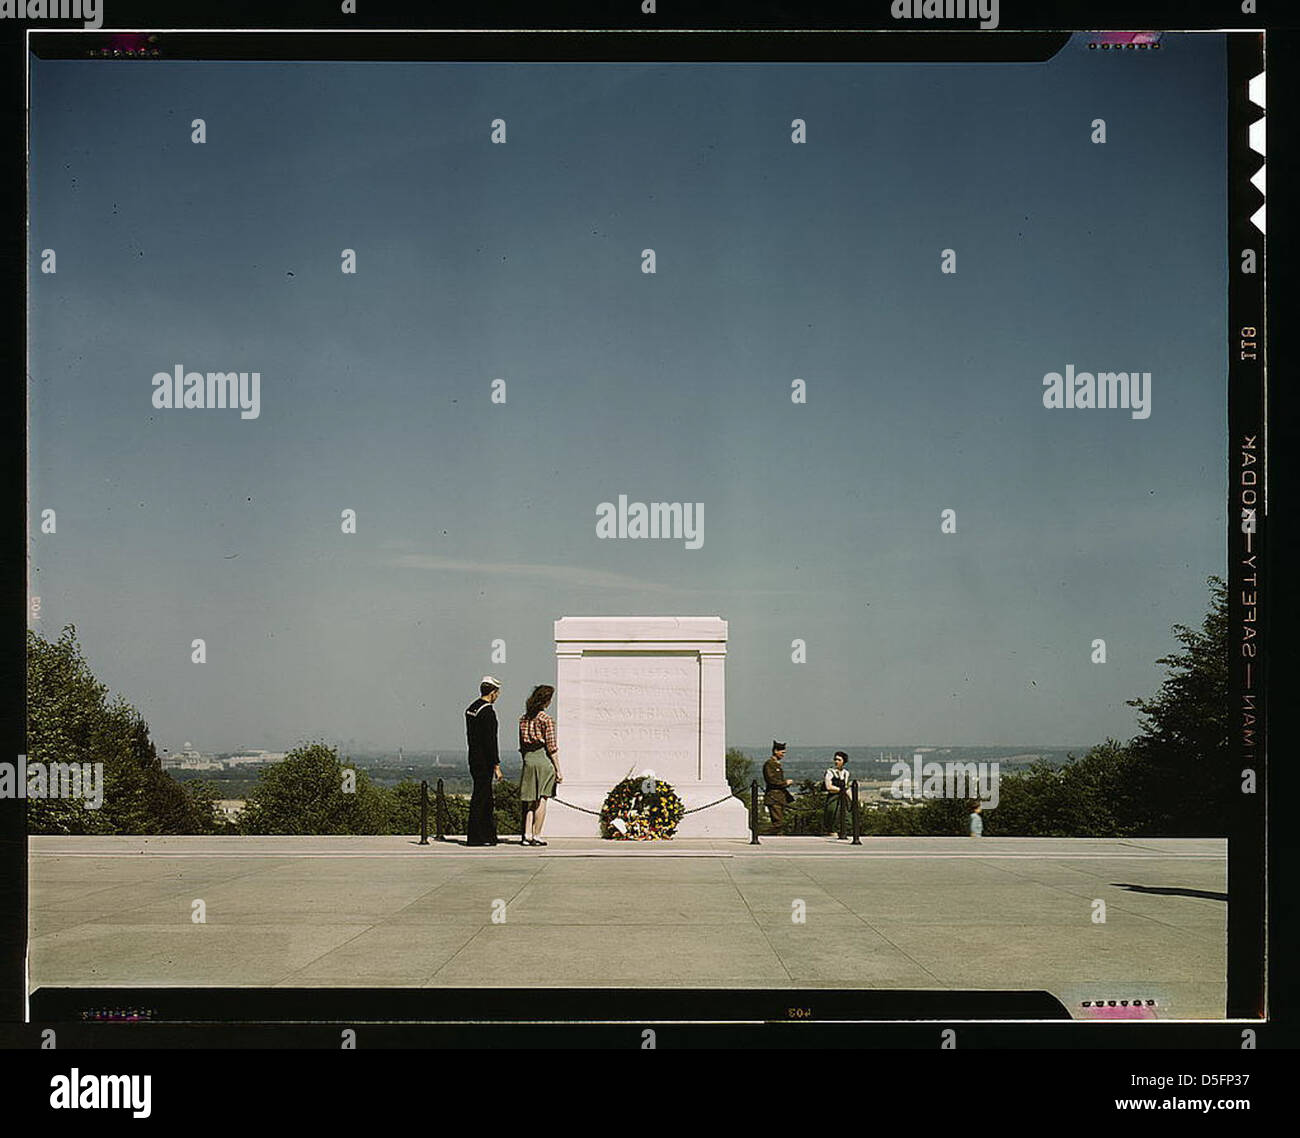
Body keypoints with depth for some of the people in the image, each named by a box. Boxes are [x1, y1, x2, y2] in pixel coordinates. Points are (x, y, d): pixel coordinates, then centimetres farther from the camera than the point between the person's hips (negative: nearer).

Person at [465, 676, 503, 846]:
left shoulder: (470, 709, 13)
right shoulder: (487, 711, -17)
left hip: (474, 760, 9)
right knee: (479, 798, -5)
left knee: (487, 800, 15)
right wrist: (496, 765, -16)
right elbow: (491, 741, -20)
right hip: (484, 762, -9)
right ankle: (474, 837, -2)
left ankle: (489, 836, 20)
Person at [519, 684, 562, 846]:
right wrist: (558, 771, -6)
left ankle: (527, 835, 5)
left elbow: (521, 745, 12)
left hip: (528, 760, 5)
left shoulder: (523, 719, 9)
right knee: (541, 800, 1)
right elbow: (552, 747, -10)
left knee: (529, 801, 10)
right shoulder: (546, 720, -8)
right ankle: (536, 836, 1)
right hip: (543, 759, -5)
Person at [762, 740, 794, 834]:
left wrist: (788, 782, 7)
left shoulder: (778, 764, 19)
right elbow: (771, 780, -18)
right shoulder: (769, 764, -10)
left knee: (781, 822, 7)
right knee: (778, 822, -15)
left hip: (781, 797, 10)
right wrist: (785, 782, -12)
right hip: (774, 798, -10)